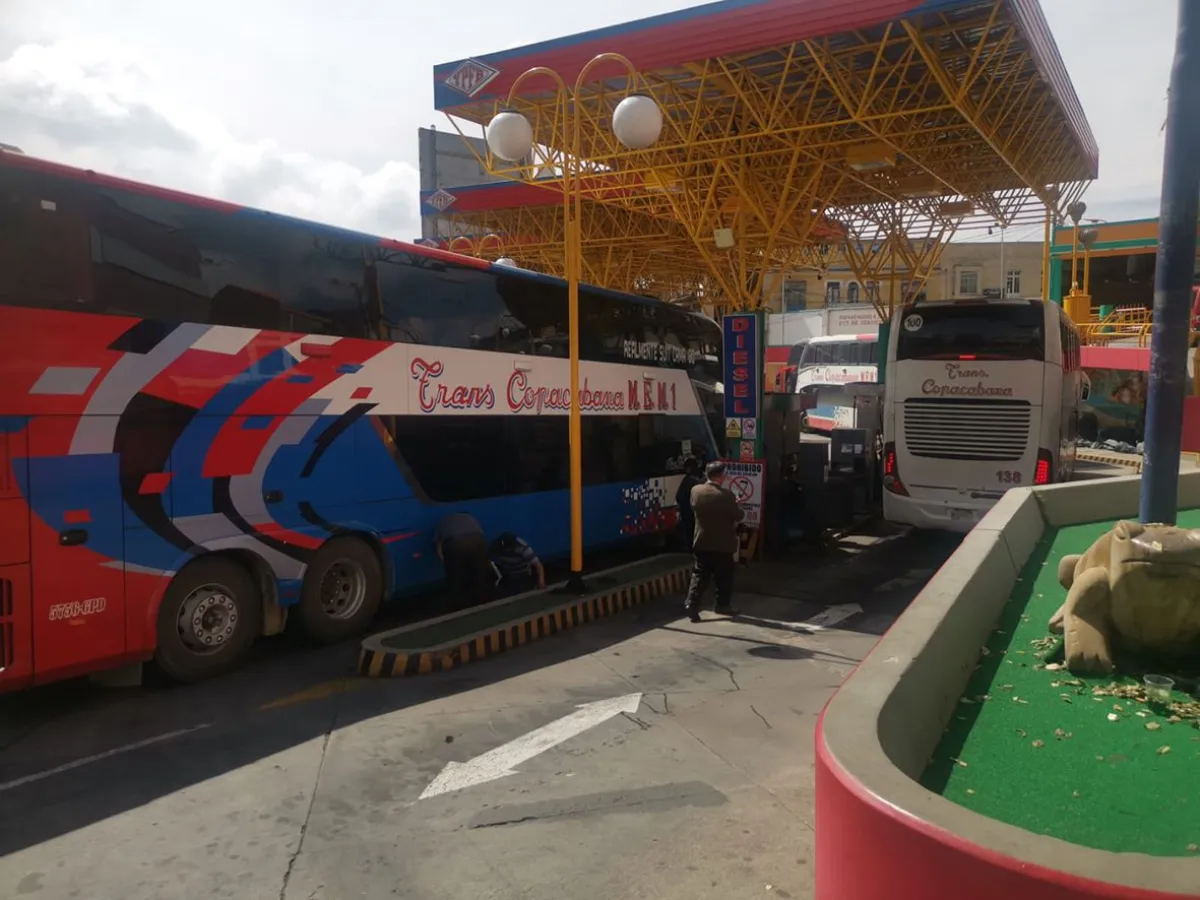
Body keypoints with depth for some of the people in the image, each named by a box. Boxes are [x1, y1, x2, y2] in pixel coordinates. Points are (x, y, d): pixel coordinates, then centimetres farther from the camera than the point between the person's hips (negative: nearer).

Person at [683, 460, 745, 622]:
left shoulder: (695, 491, -4)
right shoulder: (726, 494, -18)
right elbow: (739, 516, -11)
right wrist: (737, 505, 12)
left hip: (701, 542, 4)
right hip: (723, 544, -4)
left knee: (699, 575, 9)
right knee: (724, 577, 12)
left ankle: (691, 604, -2)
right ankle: (723, 605, 21)